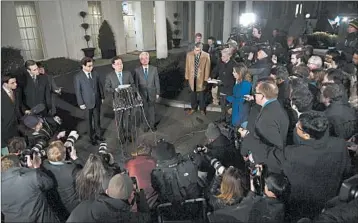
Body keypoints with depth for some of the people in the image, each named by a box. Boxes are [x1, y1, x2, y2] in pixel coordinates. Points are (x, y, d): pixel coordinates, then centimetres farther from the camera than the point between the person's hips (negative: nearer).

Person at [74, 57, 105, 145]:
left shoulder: (95, 74, -3)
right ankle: (92, 137, 27)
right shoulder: (78, 77, -13)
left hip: (97, 101, 3)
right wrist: (81, 103, -9)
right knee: (89, 121, 12)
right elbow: (78, 91, -9)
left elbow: (99, 86, 5)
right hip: (87, 103, -3)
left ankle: (98, 134, 35)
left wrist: (102, 97, 6)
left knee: (97, 119, 16)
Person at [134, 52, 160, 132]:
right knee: (144, 111, 11)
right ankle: (146, 126, 28)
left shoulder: (154, 69, -5)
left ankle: (152, 125, 31)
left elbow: (157, 81, 0)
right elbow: (136, 83, -2)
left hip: (152, 94, 1)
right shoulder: (137, 70, -7)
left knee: (152, 110, 13)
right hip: (142, 94, -1)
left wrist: (158, 93, 0)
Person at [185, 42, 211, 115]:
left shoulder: (206, 56, -13)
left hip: (201, 78, -1)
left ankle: (202, 109, 34)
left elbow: (207, 68, -7)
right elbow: (187, 67, 0)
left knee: (201, 94, 14)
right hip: (192, 78, 2)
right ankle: (193, 108, 36)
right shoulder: (189, 54, -8)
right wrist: (187, 77, 1)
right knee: (193, 94, 16)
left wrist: (206, 79, -6)